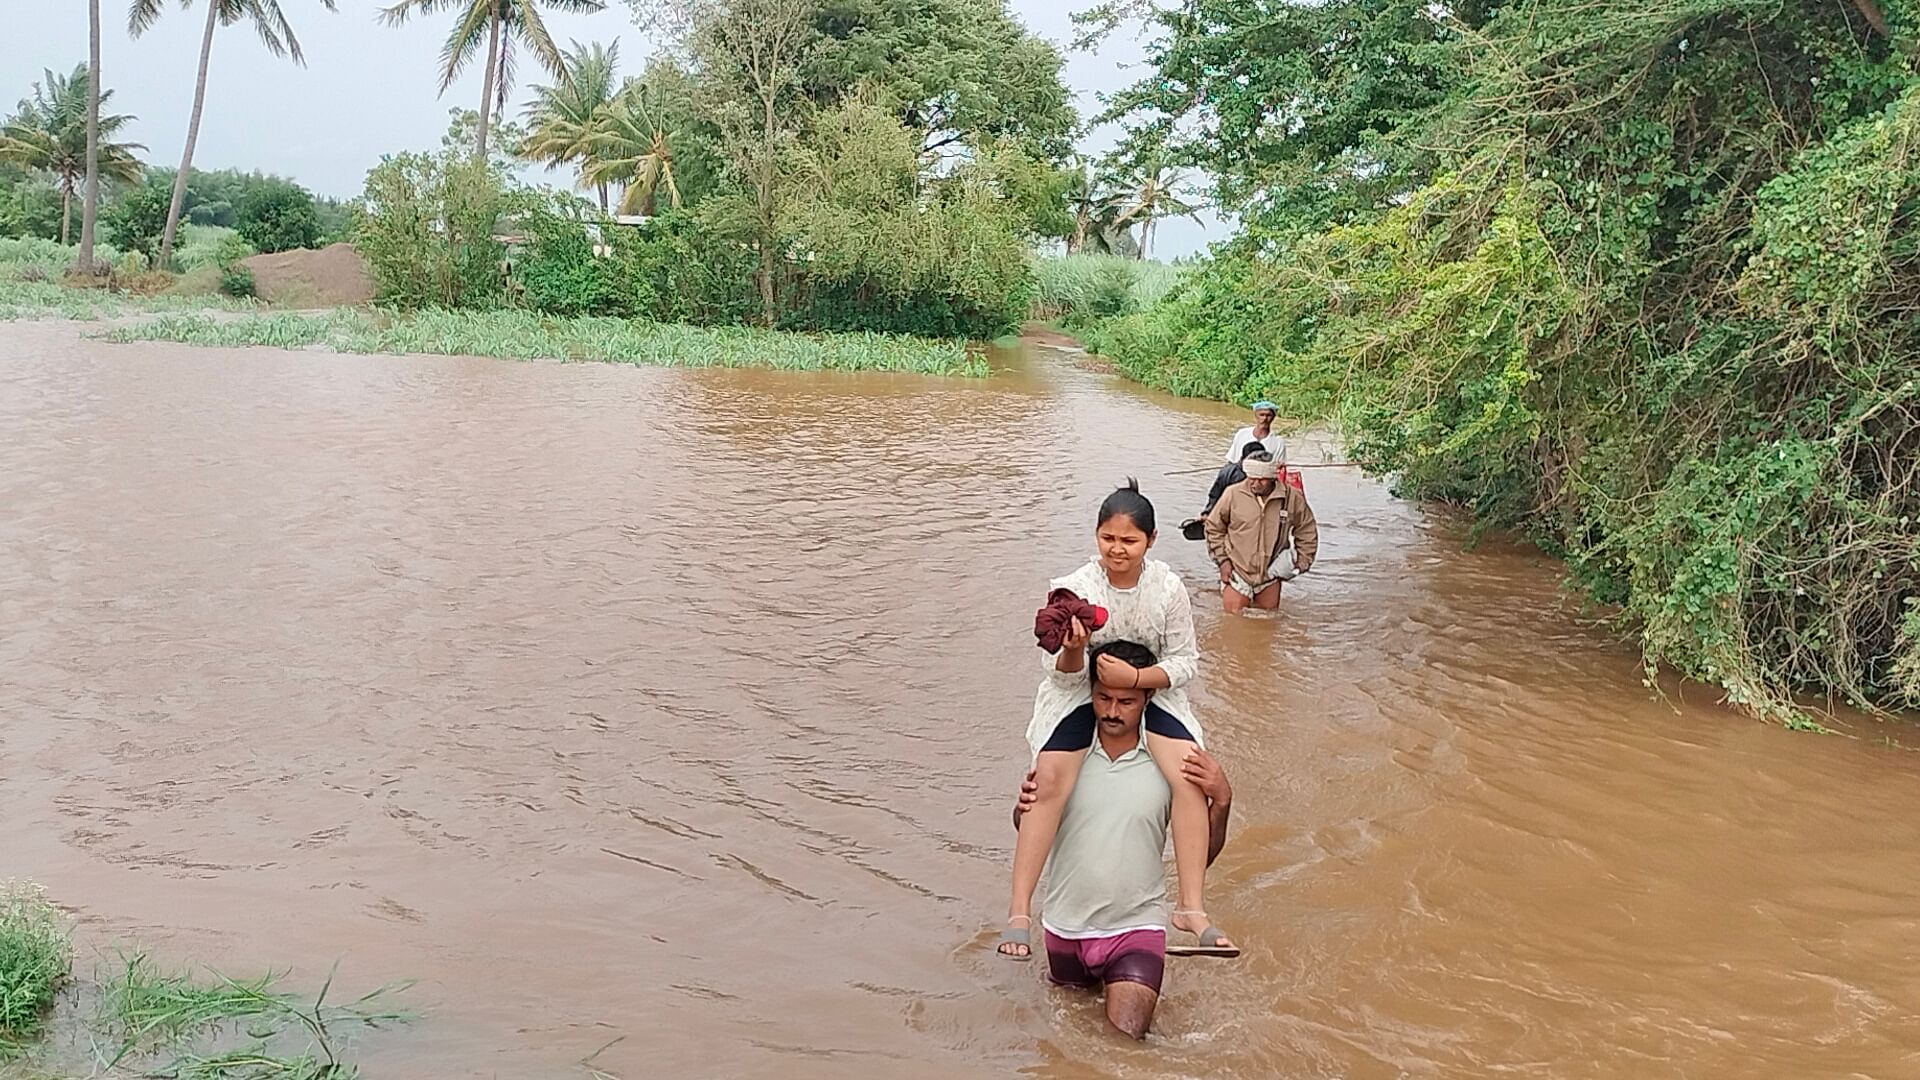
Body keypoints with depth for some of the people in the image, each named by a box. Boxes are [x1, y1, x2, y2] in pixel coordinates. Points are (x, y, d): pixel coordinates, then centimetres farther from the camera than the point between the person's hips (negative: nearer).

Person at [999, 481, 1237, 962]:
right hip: (1079, 692, -1)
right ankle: (1019, 912, -17)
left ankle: (1192, 908, -13)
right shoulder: (1074, 589, -16)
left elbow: (1185, 662, -6)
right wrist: (1072, 650, -34)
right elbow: (1062, 675, -11)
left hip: (1151, 690, 1)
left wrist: (1136, 676, -24)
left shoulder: (1169, 589, -13)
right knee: (1050, 779, -24)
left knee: (1191, 775, -22)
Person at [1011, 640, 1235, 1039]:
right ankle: (1088, 982, 55)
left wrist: (1221, 801, -22)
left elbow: (1201, 854, -4)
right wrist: (1025, 808, -17)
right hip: (1065, 926, 3)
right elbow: (1028, 828, 6)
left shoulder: (1171, 763, -10)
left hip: (1135, 926, -2)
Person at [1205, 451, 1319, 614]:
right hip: (1237, 574, -1)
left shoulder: (1293, 498, -6)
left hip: (1270, 577, 1)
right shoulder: (1233, 494, -9)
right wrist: (1222, 560, -2)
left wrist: (1301, 563, 2)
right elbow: (1214, 527, 4)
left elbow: (1307, 533, 9)